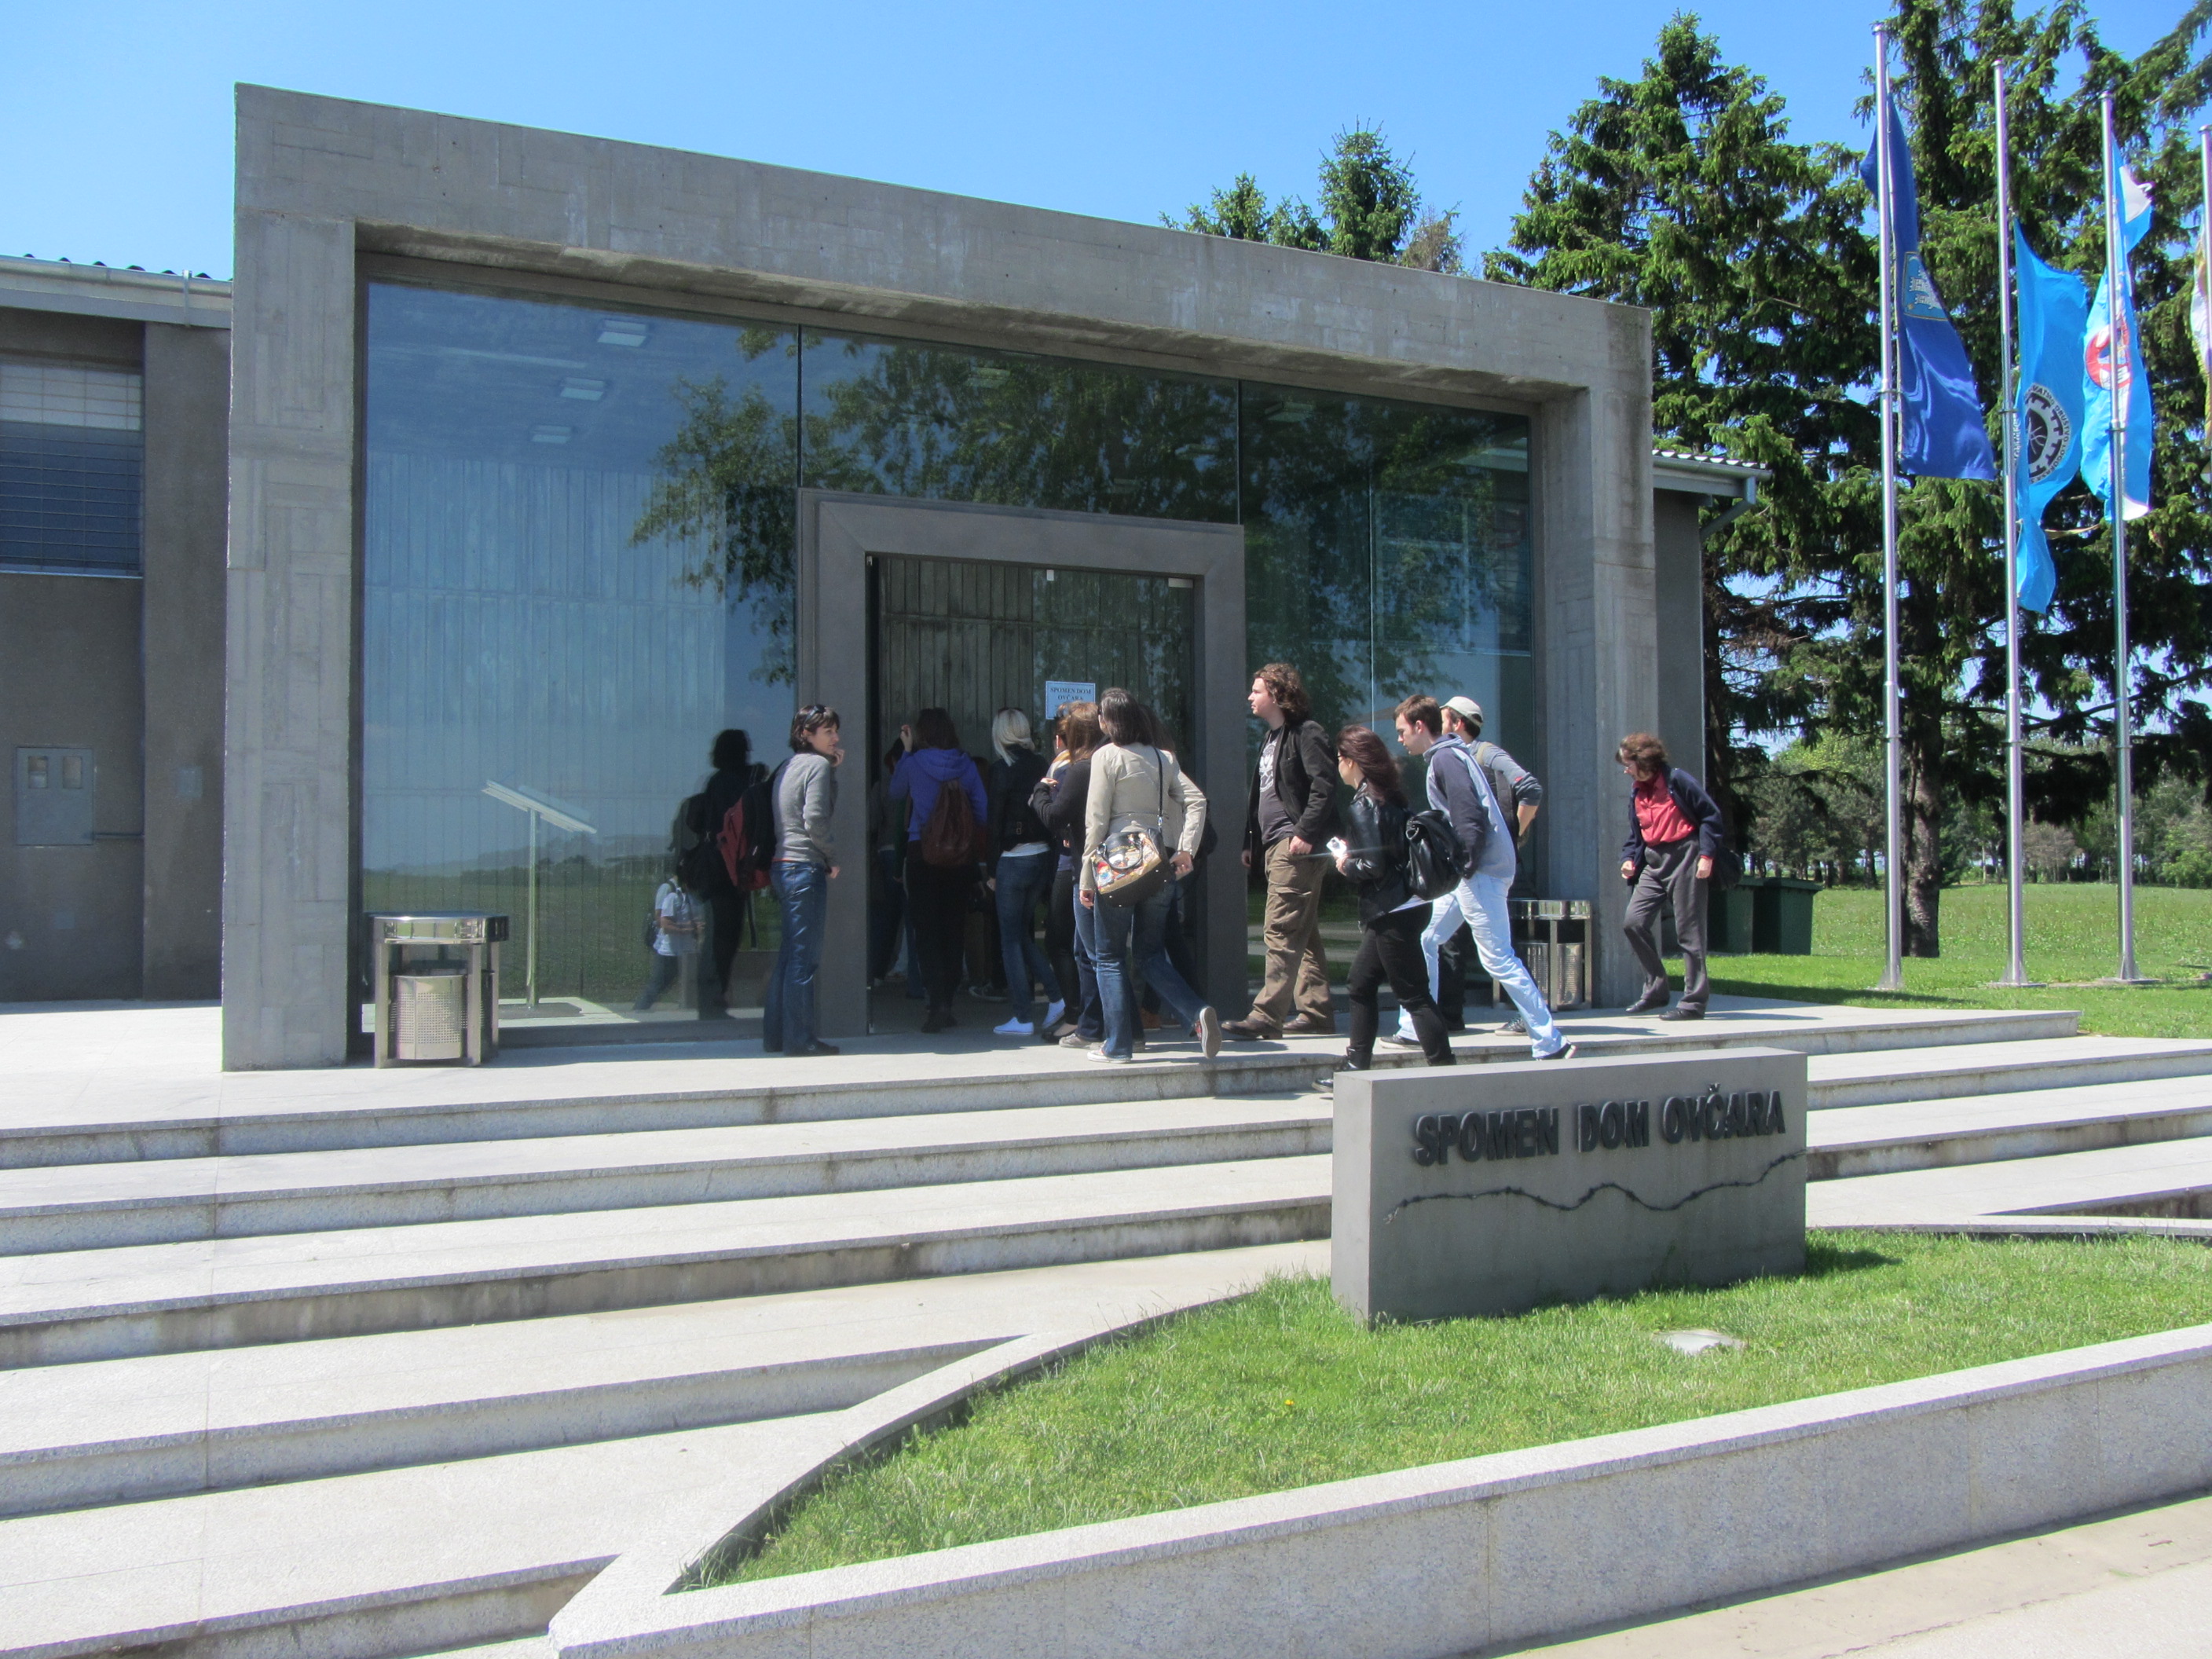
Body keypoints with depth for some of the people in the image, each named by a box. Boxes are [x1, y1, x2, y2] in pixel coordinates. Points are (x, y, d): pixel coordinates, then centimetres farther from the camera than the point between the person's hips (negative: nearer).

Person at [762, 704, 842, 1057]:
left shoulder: (787, 767, 17)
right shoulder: (817, 764, -9)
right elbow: (816, 821, -18)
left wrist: (834, 769, 17)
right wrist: (833, 858, -5)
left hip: (781, 867, 9)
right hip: (806, 867, -9)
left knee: (789, 954, 14)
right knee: (805, 956, -5)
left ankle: (775, 1035, 18)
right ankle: (800, 1041, -2)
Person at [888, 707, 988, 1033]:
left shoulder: (913, 763, -5)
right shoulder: (966, 765, 1)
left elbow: (896, 793, 15)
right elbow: (983, 811, 2)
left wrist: (906, 751, 19)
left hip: (921, 853, -2)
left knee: (926, 930, 0)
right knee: (953, 929, 10)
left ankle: (937, 1003, -11)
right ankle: (947, 1003, 13)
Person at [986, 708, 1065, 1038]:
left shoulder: (1002, 767, -9)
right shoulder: (1040, 764, 5)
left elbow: (996, 820, -9)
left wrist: (992, 870, -3)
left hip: (1013, 859, -6)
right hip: (1043, 857, 6)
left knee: (1011, 937, 2)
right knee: (1023, 931, 19)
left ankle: (1023, 1017, 3)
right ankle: (1056, 996, 8)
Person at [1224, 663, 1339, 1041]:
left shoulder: (1306, 733, -9)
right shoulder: (1271, 737, 21)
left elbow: (1325, 785, -18)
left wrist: (1305, 833, -23)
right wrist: (1251, 842, 19)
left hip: (1296, 846, -10)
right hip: (1276, 847, 10)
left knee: (1280, 932, -12)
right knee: (1304, 934, 12)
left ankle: (1268, 1016, -13)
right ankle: (1317, 1011, 17)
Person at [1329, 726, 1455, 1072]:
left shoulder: (1363, 806, -14)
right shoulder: (1387, 796, 13)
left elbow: (1372, 866, -20)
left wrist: (1345, 864, -1)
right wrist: (1351, 853, 14)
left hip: (1393, 913, -10)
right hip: (1404, 904, 10)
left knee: (1413, 996, -7)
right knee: (1361, 982, 17)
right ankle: (1356, 1069, 23)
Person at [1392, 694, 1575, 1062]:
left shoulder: (1445, 759, -12)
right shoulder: (1451, 754, 19)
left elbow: (1471, 817, -21)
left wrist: (1465, 866, -18)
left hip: (1481, 872, -11)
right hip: (1469, 869, 11)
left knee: (1498, 959, -8)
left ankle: (1550, 1043, -5)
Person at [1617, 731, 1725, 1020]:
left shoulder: (1676, 780, -8)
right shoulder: (1637, 793, 14)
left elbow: (1711, 815, -9)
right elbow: (1635, 835, 20)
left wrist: (1706, 855, -15)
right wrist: (1629, 859, 2)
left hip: (1684, 856, -7)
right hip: (1654, 862, 8)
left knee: (1688, 930, -4)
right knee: (1633, 922, -3)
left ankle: (1694, 1002, 2)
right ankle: (1655, 989, 8)